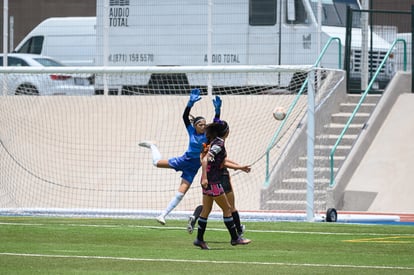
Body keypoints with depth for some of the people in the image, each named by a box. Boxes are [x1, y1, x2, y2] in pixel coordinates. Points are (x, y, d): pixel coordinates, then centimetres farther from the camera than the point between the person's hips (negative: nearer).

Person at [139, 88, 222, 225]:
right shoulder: (191, 131, -8)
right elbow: (185, 117, -21)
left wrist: (217, 110, -44)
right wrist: (190, 103, -36)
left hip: (193, 168, -1)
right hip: (184, 160, 1)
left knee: (181, 193, -7)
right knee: (157, 163, 10)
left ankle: (163, 215, 2)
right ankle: (152, 146, 45)